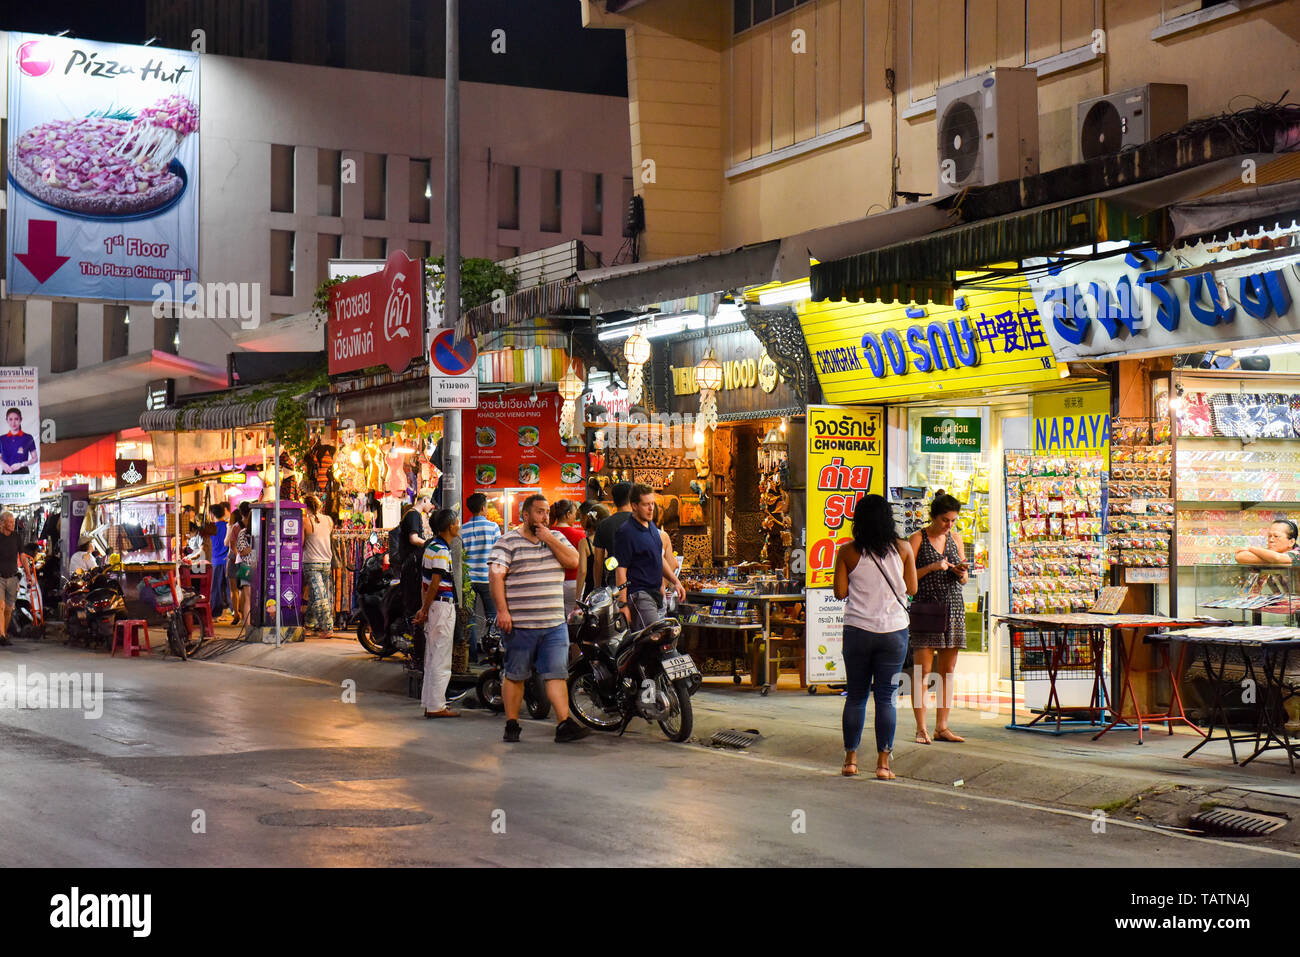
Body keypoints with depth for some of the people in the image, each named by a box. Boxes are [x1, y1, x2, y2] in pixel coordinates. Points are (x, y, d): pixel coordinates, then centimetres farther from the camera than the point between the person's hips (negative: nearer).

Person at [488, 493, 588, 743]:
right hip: (520, 624, -4)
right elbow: (496, 576, -8)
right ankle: (511, 724, 14)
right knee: (515, 675, 4)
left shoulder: (556, 538, 15)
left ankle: (565, 724, -5)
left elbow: (573, 561, 2)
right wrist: (502, 611, -16)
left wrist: (549, 539, -5)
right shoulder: (507, 542, -1)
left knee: (557, 674, -2)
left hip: (555, 623, 4)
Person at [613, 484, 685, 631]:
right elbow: (620, 570, -14)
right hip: (638, 595, -9)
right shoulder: (626, 532, -12)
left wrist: (675, 582, 19)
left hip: (655, 593, 9)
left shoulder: (652, 527, 16)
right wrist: (623, 605, -18)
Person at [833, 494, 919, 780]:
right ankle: (883, 762, 1)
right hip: (894, 630, 0)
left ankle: (850, 759, 13)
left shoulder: (847, 552, -4)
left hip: (857, 630, 0)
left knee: (856, 695, 11)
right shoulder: (903, 549, -1)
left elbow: (840, 592, -3)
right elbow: (912, 588, 5)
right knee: (886, 697, 3)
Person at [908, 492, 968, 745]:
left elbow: (963, 581, 17)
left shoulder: (955, 538, 12)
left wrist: (960, 572, -5)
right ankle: (921, 728, -3)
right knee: (923, 671, -7)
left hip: (953, 608, 5)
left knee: (948, 671, 5)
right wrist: (932, 567, -18)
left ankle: (942, 726, 10)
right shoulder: (918, 539, -3)